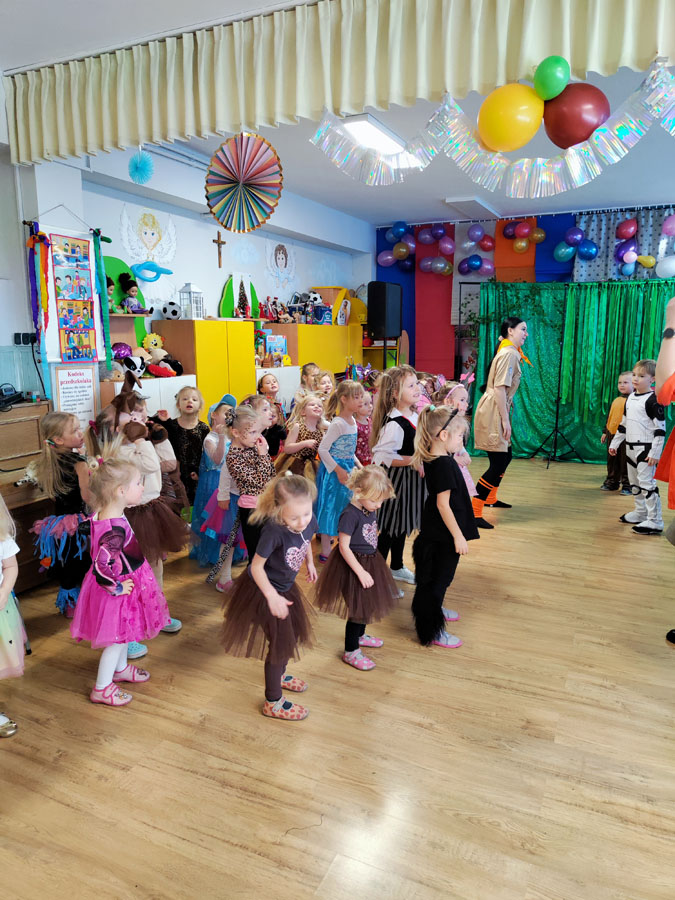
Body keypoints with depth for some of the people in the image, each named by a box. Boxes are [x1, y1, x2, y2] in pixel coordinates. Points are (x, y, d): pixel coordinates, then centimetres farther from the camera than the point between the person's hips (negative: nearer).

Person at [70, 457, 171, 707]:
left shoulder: (102, 515, -7)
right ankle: (102, 688, 29)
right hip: (123, 586, -9)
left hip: (126, 580, 9)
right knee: (118, 637, 10)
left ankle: (120, 668, 52)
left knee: (123, 631, 28)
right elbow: (101, 567, -40)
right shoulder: (115, 530, -37)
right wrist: (116, 588, -25)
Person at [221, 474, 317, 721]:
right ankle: (273, 702, 21)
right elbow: (256, 566, -27)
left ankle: (279, 675, 52)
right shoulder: (274, 531, -37)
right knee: (280, 642, 1)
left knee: (293, 631, 23)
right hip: (263, 590, -7)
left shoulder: (309, 522, -19)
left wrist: (310, 563, 18)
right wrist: (272, 597, -30)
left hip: (285, 586, 7)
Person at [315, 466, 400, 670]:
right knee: (359, 608, 2)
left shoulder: (370, 510, 0)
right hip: (353, 565, -8)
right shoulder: (350, 515, -26)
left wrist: (367, 569, 18)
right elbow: (344, 547, -23)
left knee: (368, 604, 23)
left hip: (370, 562, 9)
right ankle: (350, 652, 19)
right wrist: (361, 572, -22)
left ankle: (359, 635, 47)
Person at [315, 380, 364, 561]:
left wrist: (357, 464, 10)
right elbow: (322, 449, -21)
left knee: (344, 507, 16)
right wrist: (338, 469, -21)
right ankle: (325, 552, 9)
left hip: (347, 468, 9)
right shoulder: (337, 424, -20)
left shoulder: (352, 421, 6)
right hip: (334, 471, -9)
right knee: (331, 507, -1)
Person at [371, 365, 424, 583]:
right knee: (390, 528, 3)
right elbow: (381, 456, -30)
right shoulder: (394, 424, -25)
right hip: (396, 479, -9)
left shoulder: (415, 415, 3)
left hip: (411, 479, 9)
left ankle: (397, 567, 40)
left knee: (403, 525, 22)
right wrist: (413, 460, -27)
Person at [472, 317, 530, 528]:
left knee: (505, 457, 22)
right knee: (498, 464, -11)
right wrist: (505, 419, -21)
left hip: (497, 411, 10)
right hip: (492, 411, -10)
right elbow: (499, 388, -22)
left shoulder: (510, 352, 18)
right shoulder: (509, 354, -14)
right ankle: (474, 512, -11)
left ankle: (491, 498, 40)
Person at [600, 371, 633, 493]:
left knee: (625, 462, 1)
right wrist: (605, 432, 22)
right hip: (612, 434, 7)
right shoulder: (616, 400, 13)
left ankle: (627, 485, 12)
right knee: (612, 461, 16)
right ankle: (611, 482, 29)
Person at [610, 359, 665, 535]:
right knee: (634, 482, 17)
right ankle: (640, 513, 31)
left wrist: (655, 452, -20)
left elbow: (660, 428, -15)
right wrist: (615, 443, 20)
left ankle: (655, 521, -6)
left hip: (646, 448, -8)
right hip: (631, 448, 9)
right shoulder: (630, 398, 11)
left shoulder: (653, 400, -12)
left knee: (647, 482, -10)